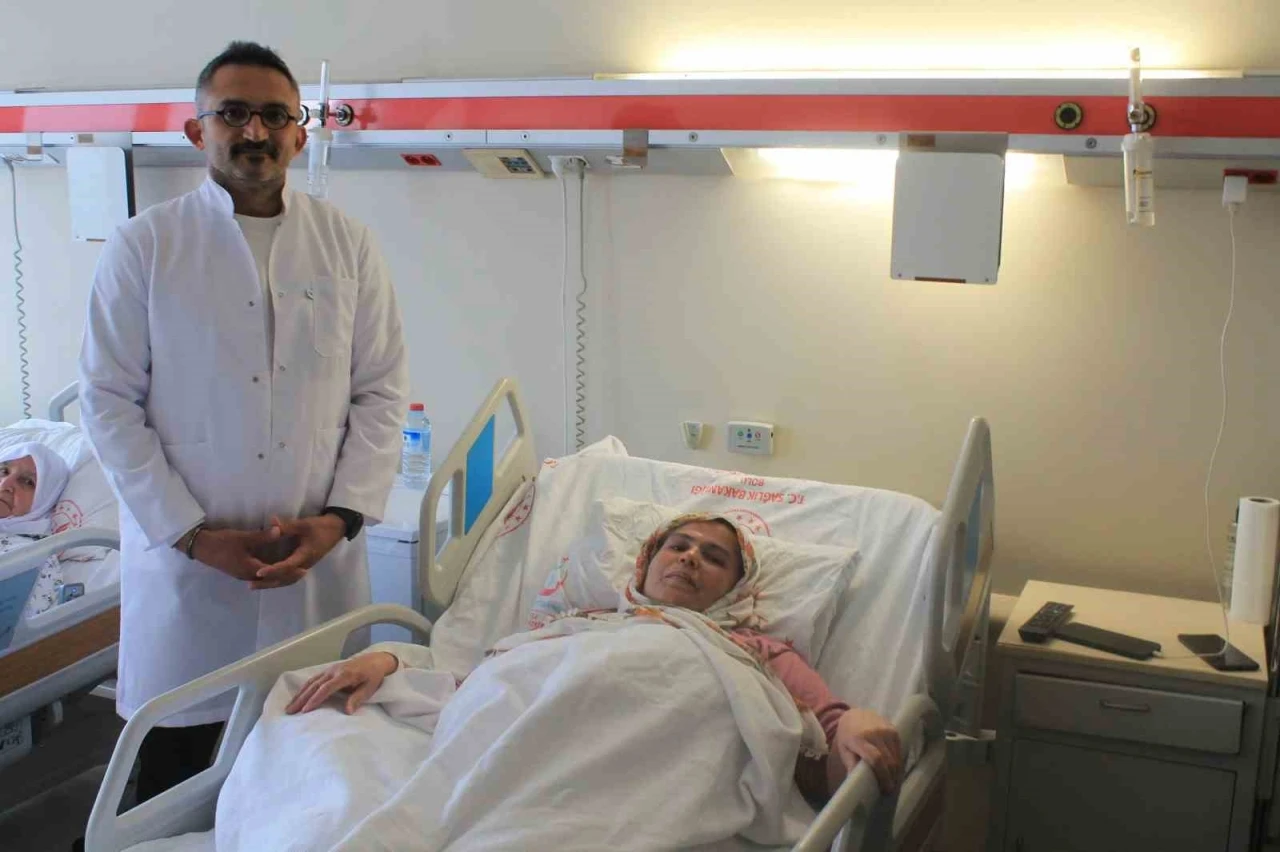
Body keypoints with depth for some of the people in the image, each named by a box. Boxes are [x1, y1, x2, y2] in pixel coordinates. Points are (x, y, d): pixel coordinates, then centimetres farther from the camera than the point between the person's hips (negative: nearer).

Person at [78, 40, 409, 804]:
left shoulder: (348, 244, 5)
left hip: (322, 560, 2)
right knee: (172, 776, 8)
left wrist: (341, 516, -7)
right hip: (185, 560, -1)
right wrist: (192, 535, -10)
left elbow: (382, 391, 4)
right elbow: (111, 401, -3)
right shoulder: (144, 246, -1)